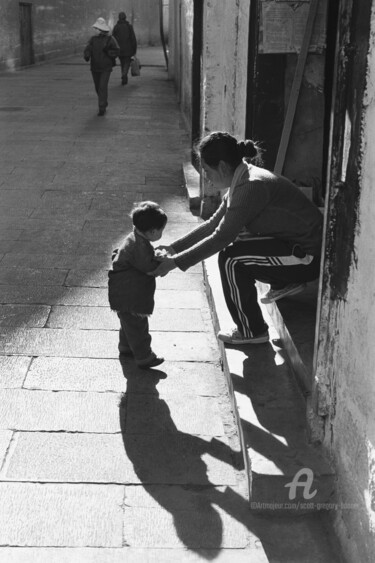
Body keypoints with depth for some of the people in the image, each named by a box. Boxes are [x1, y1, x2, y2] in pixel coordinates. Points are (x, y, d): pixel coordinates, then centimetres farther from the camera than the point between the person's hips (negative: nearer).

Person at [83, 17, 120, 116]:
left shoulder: (110, 39, -6)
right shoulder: (93, 39, 3)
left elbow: (117, 52, -5)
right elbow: (87, 50, -6)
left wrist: (107, 51, -20)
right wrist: (86, 56, -27)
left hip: (106, 68, -4)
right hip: (95, 68, 4)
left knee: (103, 87, -14)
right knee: (98, 87, 14)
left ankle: (102, 108, -9)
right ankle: (104, 103, 39)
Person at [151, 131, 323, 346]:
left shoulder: (252, 186, -24)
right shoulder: (243, 180, 5)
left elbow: (220, 238, -24)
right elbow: (214, 223, 12)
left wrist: (175, 263, -18)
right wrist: (174, 248, 8)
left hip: (309, 257, -10)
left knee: (231, 258, -16)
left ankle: (252, 332, 0)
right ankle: (286, 283, 28)